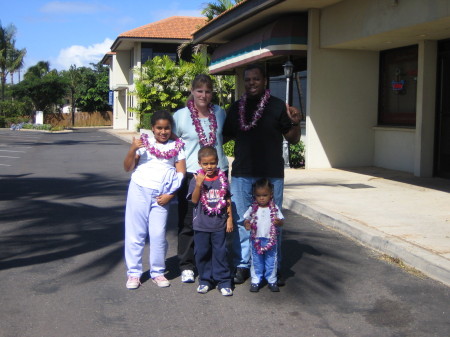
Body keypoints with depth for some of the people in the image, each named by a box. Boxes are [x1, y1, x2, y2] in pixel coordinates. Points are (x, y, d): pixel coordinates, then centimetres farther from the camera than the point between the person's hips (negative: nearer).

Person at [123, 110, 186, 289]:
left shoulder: (176, 147, 8)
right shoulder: (144, 143, 6)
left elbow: (181, 173, 5)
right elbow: (128, 168, 3)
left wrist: (170, 194, -5)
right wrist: (132, 150, -14)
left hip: (161, 196, 0)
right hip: (139, 189, 0)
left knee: (158, 234, -2)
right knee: (135, 233, 2)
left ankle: (157, 272, 13)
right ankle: (134, 272, 11)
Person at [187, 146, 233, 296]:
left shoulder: (222, 179, 3)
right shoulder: (196, 179, -3)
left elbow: (227, 200, 7)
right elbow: (194, 200, -11)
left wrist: (230, 219, 4)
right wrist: (199, 184, -23)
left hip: (219, 224, 0)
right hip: (201, 225, 0)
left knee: (220, 253, 3)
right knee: (202, 253, 7)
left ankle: (223, 281, 12)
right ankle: (205, 280, 21)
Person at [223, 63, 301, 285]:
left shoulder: (278, 106, 0)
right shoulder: (236, 108, 10)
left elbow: (293, 139, 1)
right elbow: (226, 135, 18)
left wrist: (295, 123, -17)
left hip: (271, 175, -2)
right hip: (241, 174, 3)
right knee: (241, 221, 6)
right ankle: (242, 265, 18)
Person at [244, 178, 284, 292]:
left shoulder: (274, 208, -2)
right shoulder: (253, 208, -1)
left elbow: (281, 222, -1)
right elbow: (246, 218, 4)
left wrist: (278, 222, -24)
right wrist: (247, 224, -18)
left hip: (270, 240, 0)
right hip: (256, 239, 0)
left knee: (271, 261, 8)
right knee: (256, 261, 8)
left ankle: (272, 281, 21)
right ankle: (255, 281, 18)